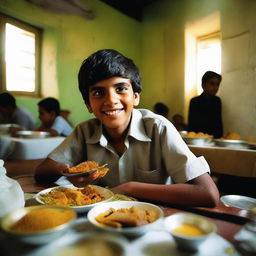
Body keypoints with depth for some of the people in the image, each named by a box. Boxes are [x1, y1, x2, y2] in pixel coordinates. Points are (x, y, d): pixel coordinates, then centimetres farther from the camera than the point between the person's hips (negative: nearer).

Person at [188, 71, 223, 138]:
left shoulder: (217, 101, 6)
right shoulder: (194, 101, -6)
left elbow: (219, 122, 10)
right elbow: (191, 124, -5)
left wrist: (220, 137, 6)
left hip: (215, 138, 4)